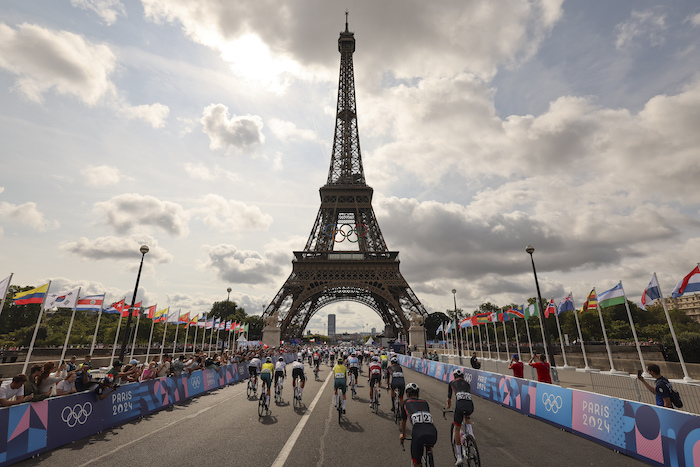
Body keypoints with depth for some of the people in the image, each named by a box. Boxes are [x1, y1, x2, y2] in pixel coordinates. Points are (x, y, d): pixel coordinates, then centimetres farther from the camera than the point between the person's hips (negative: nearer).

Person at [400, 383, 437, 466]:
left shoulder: (406, 402, 24)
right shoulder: (425, 402, 30)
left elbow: (403, 421, 35)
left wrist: (403, 434, 54)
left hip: (419, 435, -3)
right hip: (433, 435, 4)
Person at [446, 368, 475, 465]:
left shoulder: (452, 383, 25)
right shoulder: (467, 383, 31)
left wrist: (448, 407, 50)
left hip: (460, 404, -3)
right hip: (470, 405, 3)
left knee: (457, 429, 14)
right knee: (467, 417, 40)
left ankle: (459, 457, 12)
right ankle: (472, 436, 19)